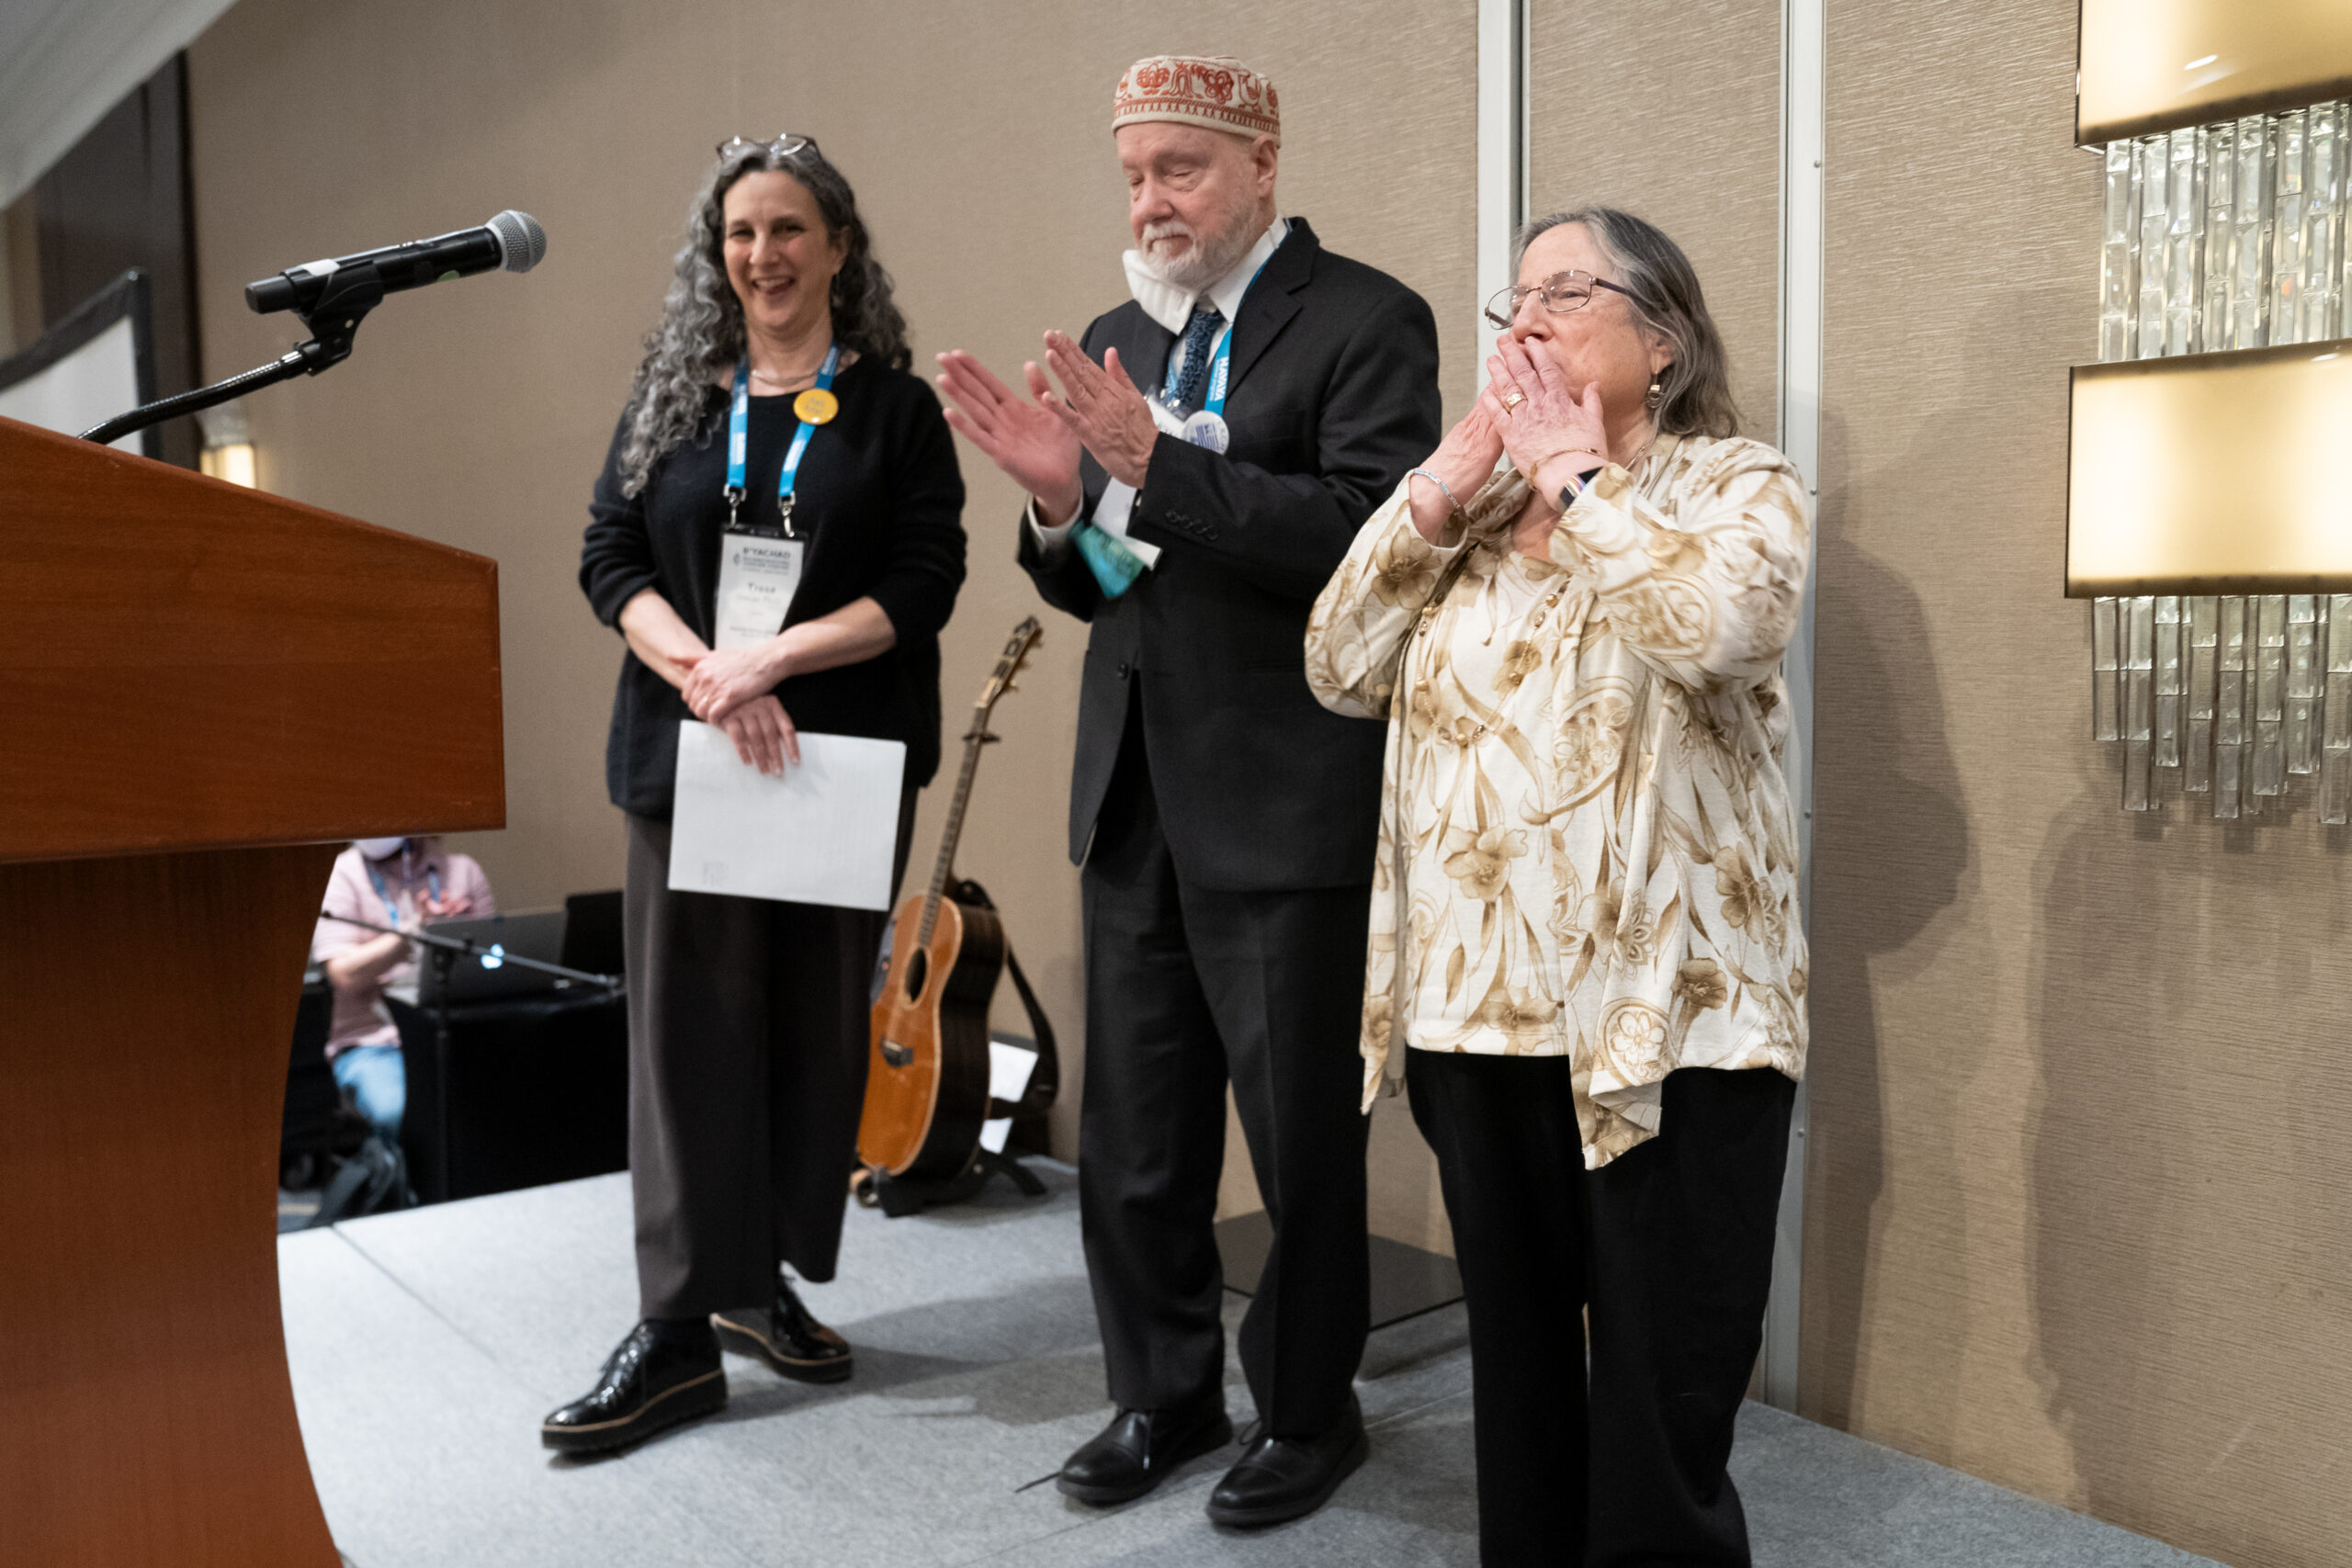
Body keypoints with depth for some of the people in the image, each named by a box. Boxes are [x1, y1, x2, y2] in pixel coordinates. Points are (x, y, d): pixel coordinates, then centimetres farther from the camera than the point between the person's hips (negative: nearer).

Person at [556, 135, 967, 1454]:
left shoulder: (895, 407, 4)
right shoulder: (671, 396, 11)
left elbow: (926, 582, -5)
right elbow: (610, 558, 5)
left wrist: (773, 659, -17)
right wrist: (701, 673, -13)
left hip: (844, 762, 0)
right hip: (686, 756, 1)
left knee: (818, 1022, 6)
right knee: (689, 1023, -1)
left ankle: (764, 1279, 23)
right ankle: (679, 1334, 4)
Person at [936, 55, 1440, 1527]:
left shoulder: (1365, 320, -7)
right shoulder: (1117, 341, 13)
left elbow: (1371, 537, -22)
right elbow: (1093, 582, 14)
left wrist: (1159, 461, -25)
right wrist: (1058, 499, -7)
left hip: (1285, 810, -6)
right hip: (1135, 799, 7)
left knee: (1302, 1134, 9)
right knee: (1134, 1132, 16)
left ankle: (1308, 1408, 30)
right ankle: (1165, 1391, 36)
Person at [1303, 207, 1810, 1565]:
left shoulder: (1740, 487, 0)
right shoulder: (1471, 514, 15)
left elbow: (1714, 622, -23)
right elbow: (1342, 666, 4)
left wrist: (1572, 470, -11)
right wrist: (1449, 482, -2)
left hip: (1665, 1023, -5)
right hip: (1477, 1008, 5)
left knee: (1658, 1440, 1)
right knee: (1516, 1386, 19)